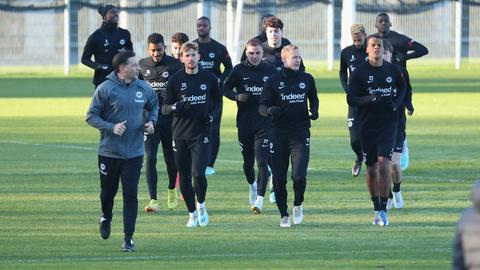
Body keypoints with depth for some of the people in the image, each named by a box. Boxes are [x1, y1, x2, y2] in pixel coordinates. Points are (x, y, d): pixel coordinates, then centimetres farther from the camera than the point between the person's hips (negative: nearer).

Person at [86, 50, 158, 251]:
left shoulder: (143, 88, 2)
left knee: (131, 194, -5)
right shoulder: (105, 89, -11)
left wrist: (151, 121, 2)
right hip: (109, 152, -2)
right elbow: (91, 116, -8)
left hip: (134, 152, 2)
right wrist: (111, 127, -22)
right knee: (108, 190, 13)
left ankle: (128, 237, -2)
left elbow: (153, 105, 22)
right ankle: (106, 218, 45)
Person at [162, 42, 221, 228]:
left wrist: (212, 114, 0)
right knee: (184, 177, 4)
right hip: (180, 134, 1)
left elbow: (217, 99, 20)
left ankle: (201, 205, 13)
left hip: (201, 133, -1)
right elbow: (164, 108, 2)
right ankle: (192, 214, 20)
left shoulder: (209, 78, 3)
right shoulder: (175, 79, 0)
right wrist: (175, 107, -20)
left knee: (198, 173, -15)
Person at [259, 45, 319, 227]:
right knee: (279, 179, 2)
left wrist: (314, 111, 1)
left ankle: (298, 205, 14)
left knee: (299, 176, -14)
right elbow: (262, 106, 1)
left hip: (301, 133, 0)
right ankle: (284, 215, 19)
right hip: (279, 134, 0)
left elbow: (313, 99, 23)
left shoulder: (307, 79, 6)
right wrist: (269, 110, -22)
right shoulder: (274, 80, 0)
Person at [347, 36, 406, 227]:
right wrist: (370, 99, -22)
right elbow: (351, 99, -5)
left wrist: (396, 102, 2)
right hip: (367, 125, 0)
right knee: (371, 168, 7)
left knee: (384, 163, -15)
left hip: (388, 124, 0)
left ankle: (383, 209, -11)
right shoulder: (359, 72, -3)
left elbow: (402, 88, 22)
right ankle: (376, 208, 24)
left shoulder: (393, 70, 4)